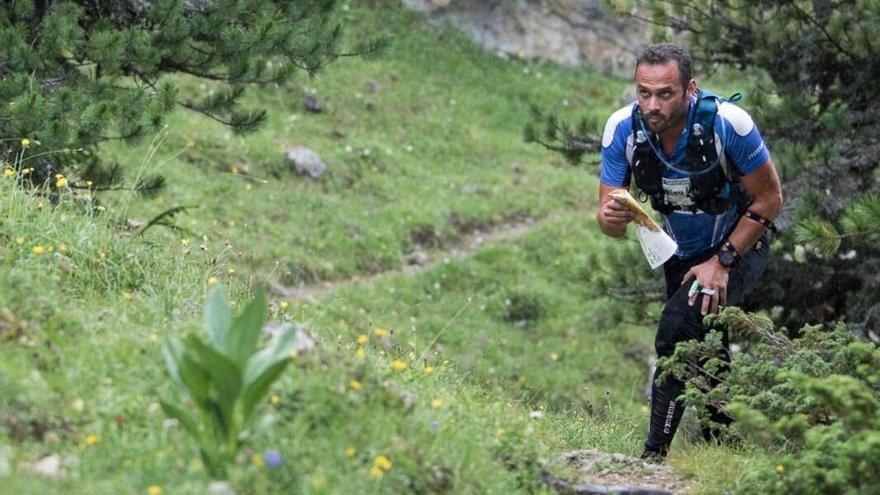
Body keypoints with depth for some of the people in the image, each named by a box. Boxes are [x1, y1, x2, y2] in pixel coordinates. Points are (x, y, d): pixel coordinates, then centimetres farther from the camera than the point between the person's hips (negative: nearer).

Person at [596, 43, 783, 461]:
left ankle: (655, 454, -19)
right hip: (681, 253, 5)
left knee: (678, 326, -26)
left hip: (739, 245, -5)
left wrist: (722, 262, -21)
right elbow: (611, 223, -16)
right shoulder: (622, 129, -21)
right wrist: (613, 217, -40)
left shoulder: (726, 122, -31)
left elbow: (769, 198, -19)